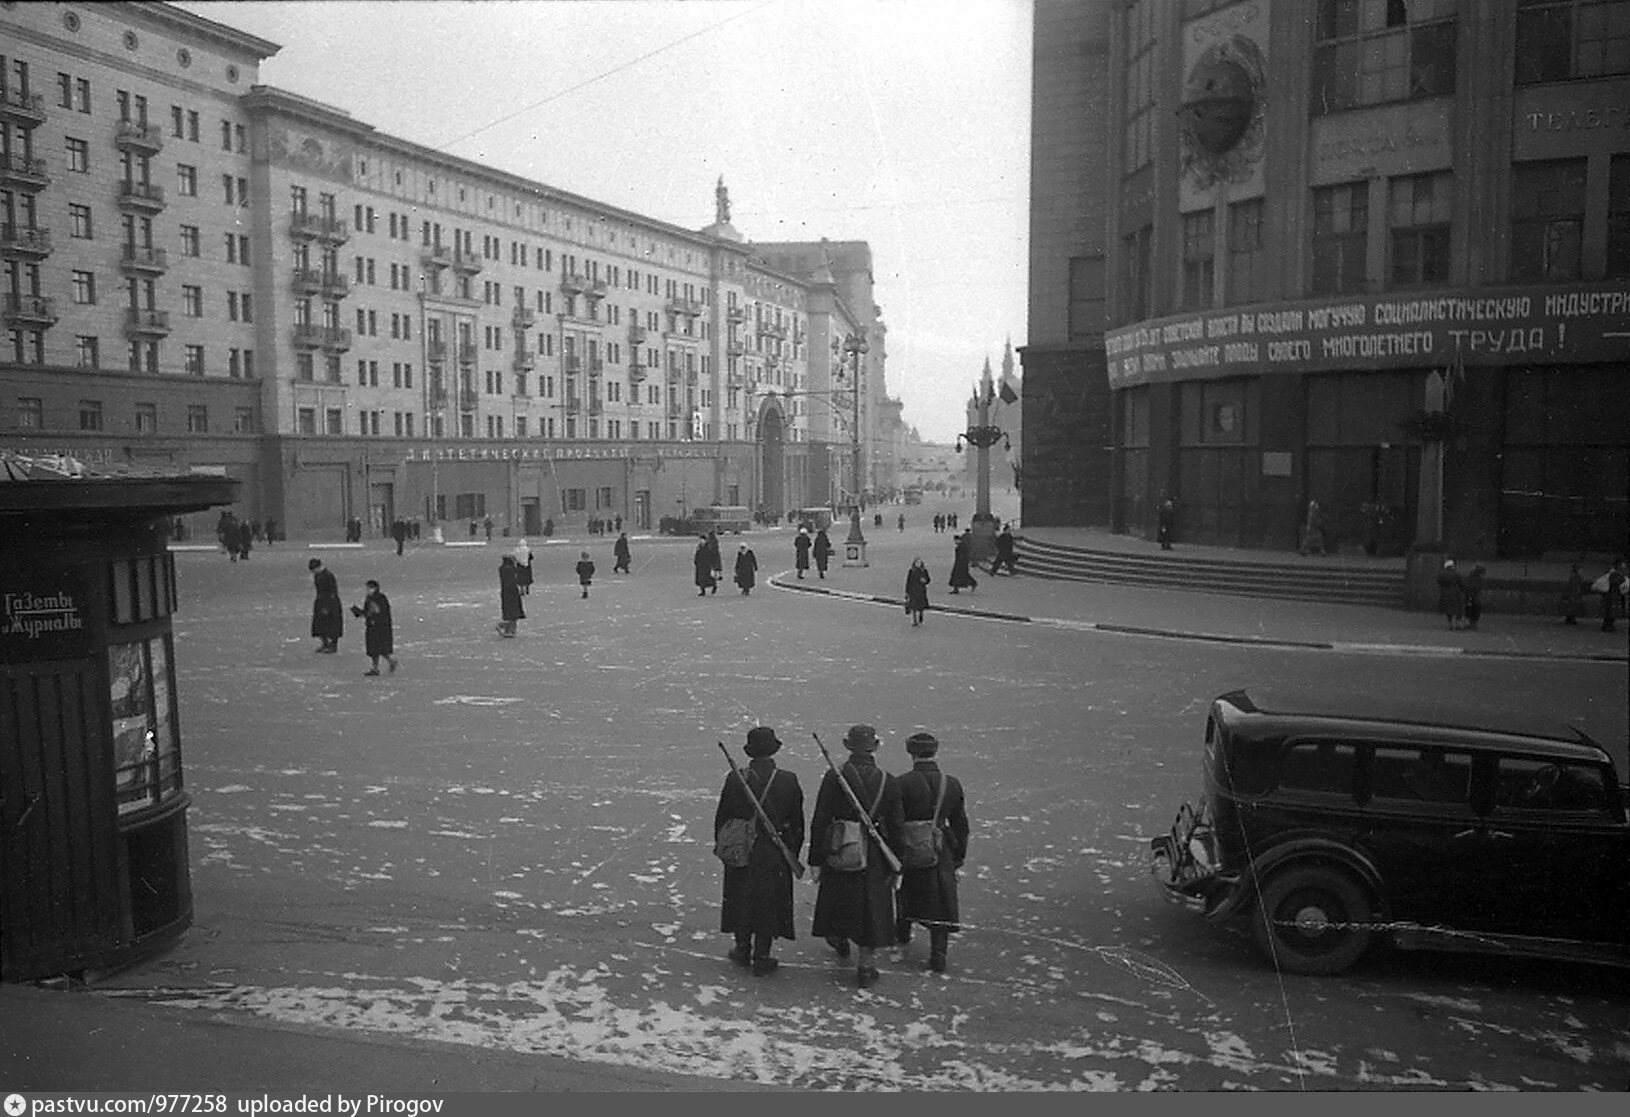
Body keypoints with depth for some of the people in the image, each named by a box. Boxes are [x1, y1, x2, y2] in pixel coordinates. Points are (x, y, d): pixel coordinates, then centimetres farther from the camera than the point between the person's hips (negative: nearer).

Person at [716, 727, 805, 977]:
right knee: (769, 902, 11)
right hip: (775, 854, 0)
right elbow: (797, 822, -2)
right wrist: (793, 853, 10)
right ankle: (761, 958, 17)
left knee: (741, 899, 17)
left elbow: (721, 817, -3)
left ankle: (742, 950, 30)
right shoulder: (788, 781, -10)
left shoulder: (735, 779, -11)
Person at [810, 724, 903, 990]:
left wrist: (816, 859, -1)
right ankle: (865, 963, 14)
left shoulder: (834, 777, -12)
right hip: (874, 858, 0)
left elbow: (819, 821, -9)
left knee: (838, 899, 24)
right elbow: (895, 827, -2)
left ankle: (839, 939, 47)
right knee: (871, 909, 10)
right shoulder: (888, 782, -7)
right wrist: (894, 866, 6)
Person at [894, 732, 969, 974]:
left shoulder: (901, 784, -14)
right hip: (941, 852, 2)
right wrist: (959, 855, 16)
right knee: (942, 900, 9)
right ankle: (938, 955, 8)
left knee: (907, 892, 23)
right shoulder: (952, 784, -3)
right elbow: (961, 825, 5)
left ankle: (903, 932, 43)